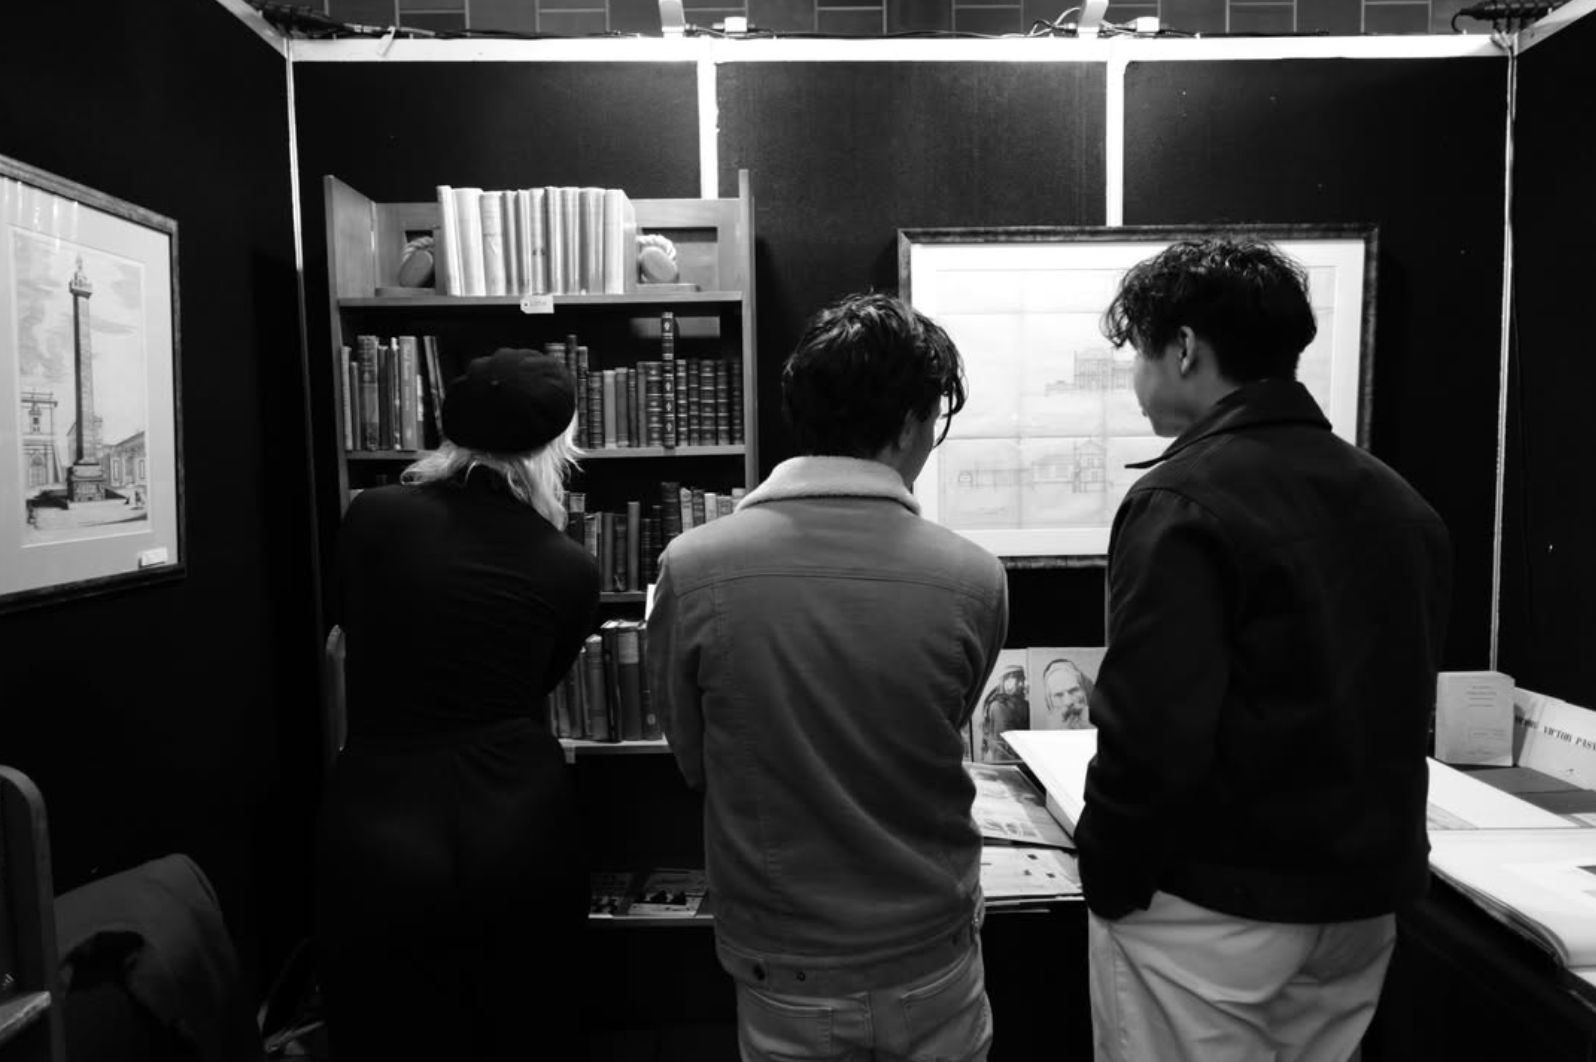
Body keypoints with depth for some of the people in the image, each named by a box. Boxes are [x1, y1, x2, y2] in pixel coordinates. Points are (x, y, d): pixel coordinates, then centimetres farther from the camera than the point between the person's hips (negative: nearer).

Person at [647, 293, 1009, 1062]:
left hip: (782, 970, 0)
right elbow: (940, 742, -2)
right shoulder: (972, 580, -19)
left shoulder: (693, 569, -19)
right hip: (930, 965, 1)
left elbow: (691, 761, -5)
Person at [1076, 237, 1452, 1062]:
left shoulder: (1184, 503, -19)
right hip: (1365, 900, 7)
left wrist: (1108, 875, -10)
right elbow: (1394, 710, 13)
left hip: (1214, 908, -7)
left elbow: (1153, 731, -25)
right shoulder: (1400, 501, 6)